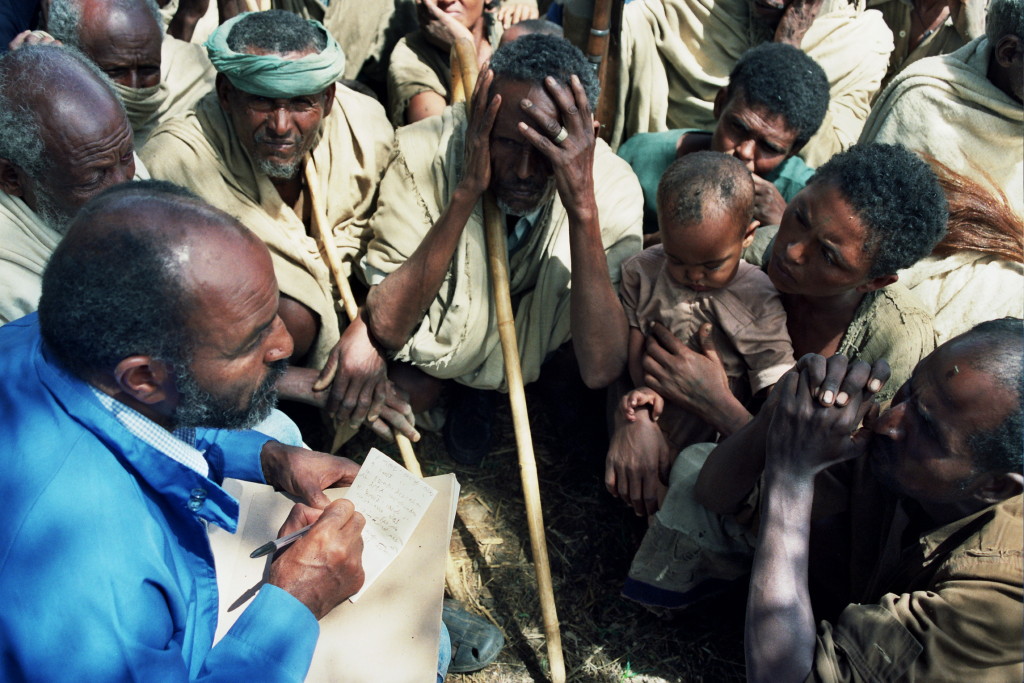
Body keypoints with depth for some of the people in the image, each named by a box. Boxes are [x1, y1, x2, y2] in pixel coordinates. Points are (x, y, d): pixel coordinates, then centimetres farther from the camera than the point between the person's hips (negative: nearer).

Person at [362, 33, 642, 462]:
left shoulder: (612, 189, -25)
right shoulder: (425, 154, -26)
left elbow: (600, 370, -33)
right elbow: (386, 328, -30)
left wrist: (583, 207, -42)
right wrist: (466, 192, -38)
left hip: (540, 357, 1)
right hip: (438, 348, -1)